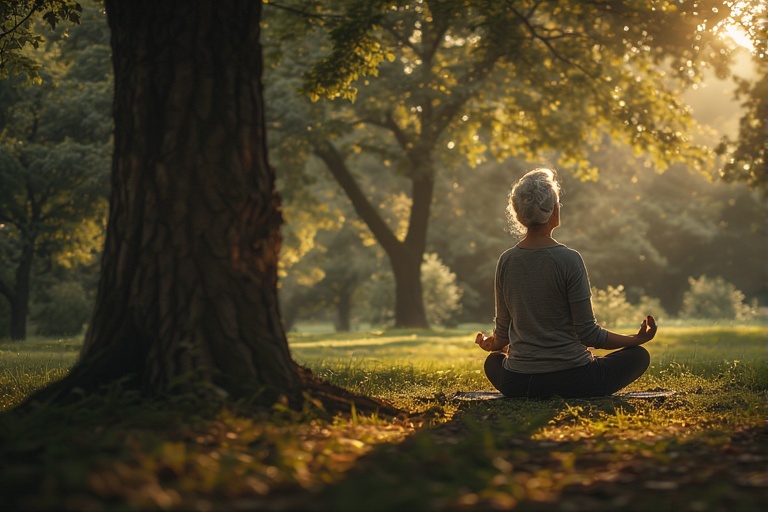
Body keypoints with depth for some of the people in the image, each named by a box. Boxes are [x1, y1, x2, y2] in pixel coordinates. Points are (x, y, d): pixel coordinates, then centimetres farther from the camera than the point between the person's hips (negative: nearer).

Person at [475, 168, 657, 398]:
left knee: (493, 360, 38)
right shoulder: (568, 259, -16)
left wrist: (489, 344, 29)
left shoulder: (506, 261, -3)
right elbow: (588, 334, -13)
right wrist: (637, 338, 0)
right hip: (572, 379, -4)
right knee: (638, 355, 17)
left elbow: (502, 332, 6)